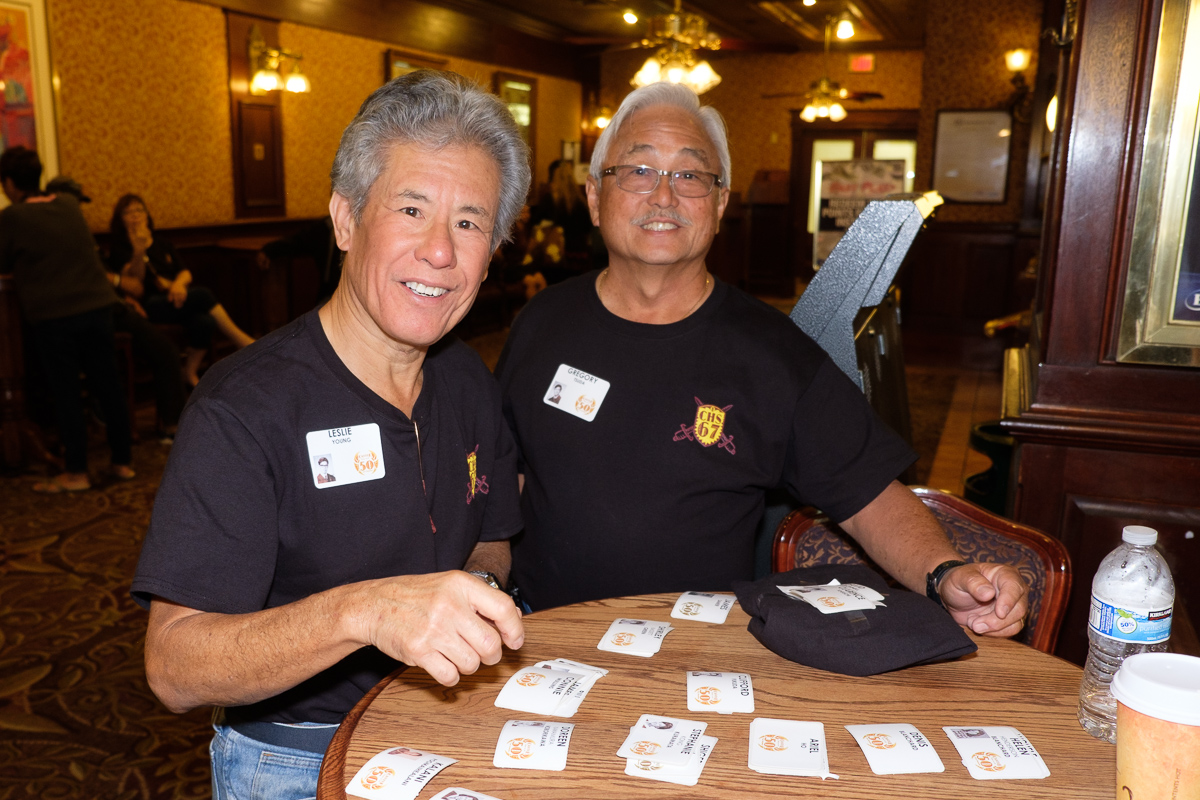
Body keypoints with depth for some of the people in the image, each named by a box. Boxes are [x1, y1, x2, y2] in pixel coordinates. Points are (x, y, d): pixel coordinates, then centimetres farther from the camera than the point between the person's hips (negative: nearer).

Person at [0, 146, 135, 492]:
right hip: (97, 305, 5)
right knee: (107, 384, 10)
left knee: (65, 392, 4)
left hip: (53, 315, -5)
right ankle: (122, 461, 16)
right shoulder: (68, 203, 7)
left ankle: (76, 472, 10)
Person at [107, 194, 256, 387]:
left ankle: (191, 373, -16)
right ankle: (244, 341, -28)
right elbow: (135, 286, -7)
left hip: (176, 297, 5)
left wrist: (179, 283, -11)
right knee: (202, 294, -31)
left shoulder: (162, 243, 24)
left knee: (204, 320, -32)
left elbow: (185, 271, 13)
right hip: (150, 306, -5)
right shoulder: (119, 247, 8)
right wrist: (138, 251, -20)